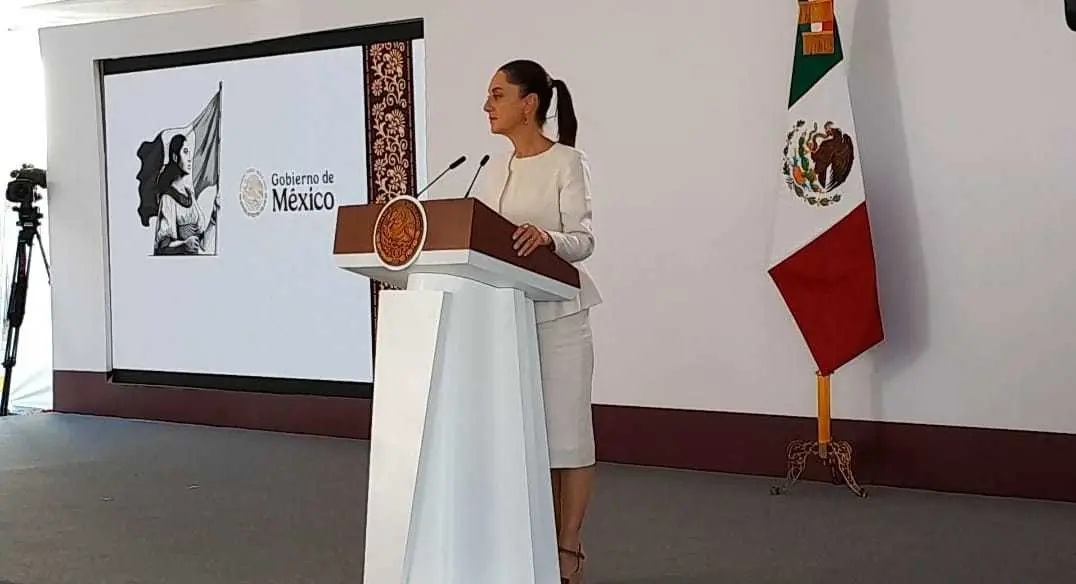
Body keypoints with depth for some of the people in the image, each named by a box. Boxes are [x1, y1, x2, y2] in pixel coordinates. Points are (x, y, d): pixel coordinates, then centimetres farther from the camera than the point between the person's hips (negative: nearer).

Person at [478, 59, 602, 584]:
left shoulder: (566, 162, -6)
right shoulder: (496, 171, 14)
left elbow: (583, 241, -13)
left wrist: (547, 237, -32)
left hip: (557, 315, -6)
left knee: (564, 431, -2)